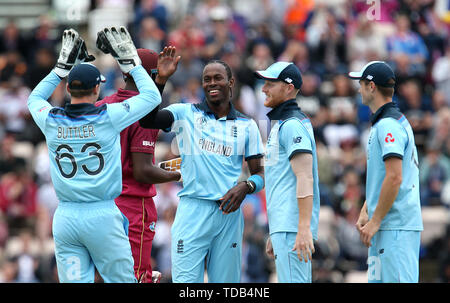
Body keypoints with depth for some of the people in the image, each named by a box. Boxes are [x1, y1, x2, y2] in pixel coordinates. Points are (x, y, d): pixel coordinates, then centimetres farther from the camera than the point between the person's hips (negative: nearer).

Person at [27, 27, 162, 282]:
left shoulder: (51, 120, 2)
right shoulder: (108, 117, -7)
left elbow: (35, 98, 27)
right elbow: (152, 96, 6)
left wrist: (63, 66, 27)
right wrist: (130, 61, 14)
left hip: (65, 217, 3)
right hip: (103, 214, -3)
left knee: (73, 282, 2)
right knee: (121, 280, 5)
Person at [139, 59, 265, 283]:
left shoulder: (247, 126, 12)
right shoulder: (185, 114, 7)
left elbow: (259, 174, 13)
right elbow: (147, 120, -9)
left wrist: (246, 187, -9)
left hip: (228, 212, 2)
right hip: (192, 210, -2)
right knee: (185, 281, -9)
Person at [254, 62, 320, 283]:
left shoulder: (293, 125, -10)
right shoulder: (279, 124, 23)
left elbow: (305, 179, -20)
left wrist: (304, 229, -27)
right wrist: (273, 235, 26)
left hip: (292, 228, -11)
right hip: (283, 226, 11)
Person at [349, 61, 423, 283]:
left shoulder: (388, 126, -14)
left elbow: (394, 178, -21)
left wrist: (375, 221, -18)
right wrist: (365, 212, 15)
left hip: (396, 227, -11)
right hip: (384, 226, 11)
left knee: (398, 279, -12)